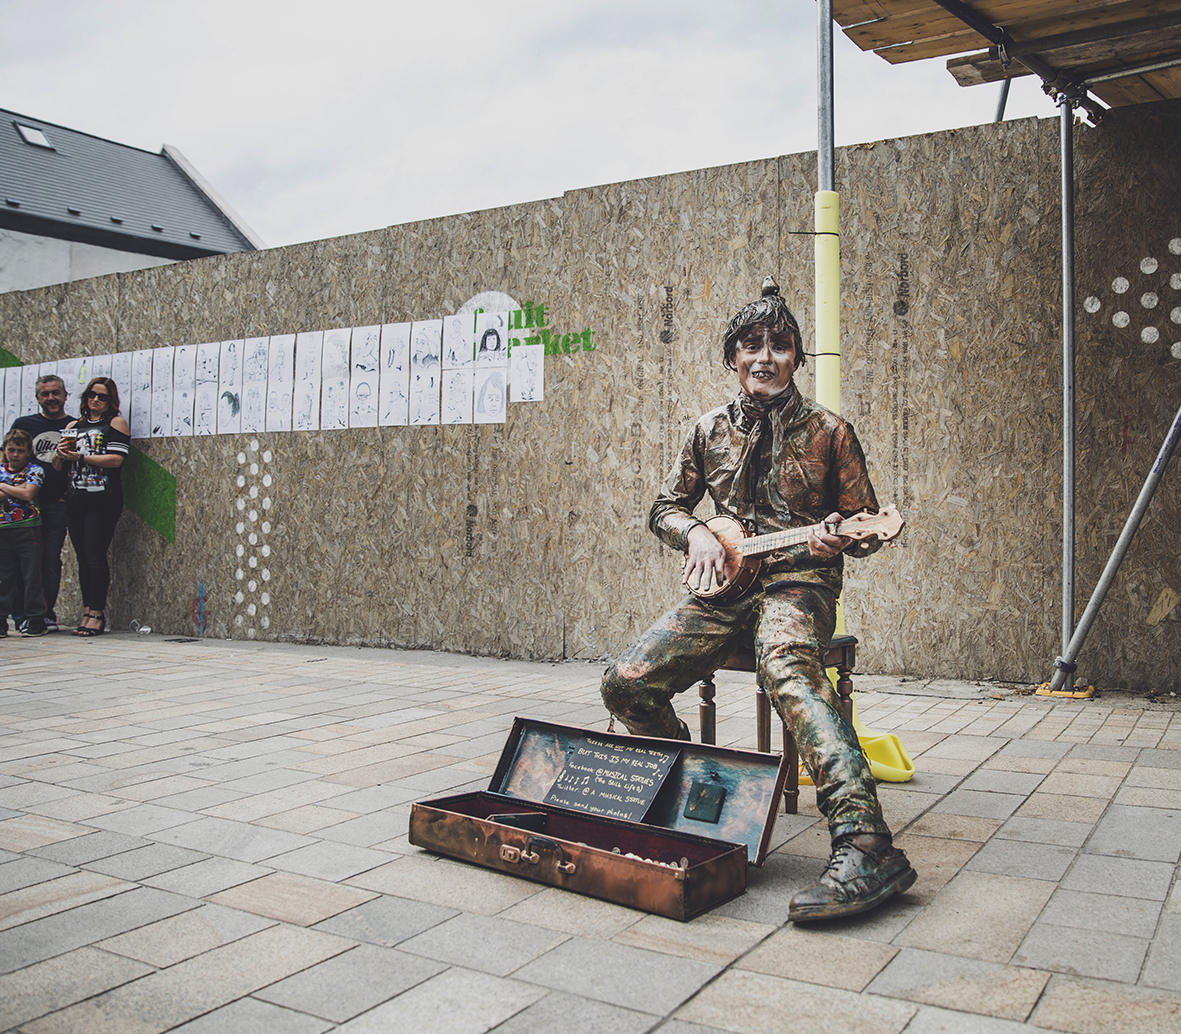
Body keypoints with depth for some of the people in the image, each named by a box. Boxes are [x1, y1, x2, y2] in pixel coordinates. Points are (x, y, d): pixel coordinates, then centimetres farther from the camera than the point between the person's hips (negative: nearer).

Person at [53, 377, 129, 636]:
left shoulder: (116, 423, 5)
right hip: (75, 499, 5)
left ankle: (97, 613, -7)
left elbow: (116, 459, -9)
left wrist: (81, 458, -13)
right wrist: (60, 454, -4)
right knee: (82, 558, 5)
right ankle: (87, 612, 9)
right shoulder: (73, 426, 20)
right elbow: (57, 466, 18)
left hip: (103, 500, -5)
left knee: (95, 556, -10)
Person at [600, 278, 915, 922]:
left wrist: (838, 538, -16)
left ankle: (863, 844, -53)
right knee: (627, 682, -20)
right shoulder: (710, 432, 13)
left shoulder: (827, 430, 5)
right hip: (724, 586, 4)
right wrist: (695, 533, -3)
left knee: (786, 665, -41)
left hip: (797, 583, -4)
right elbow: (665, 507, 20)